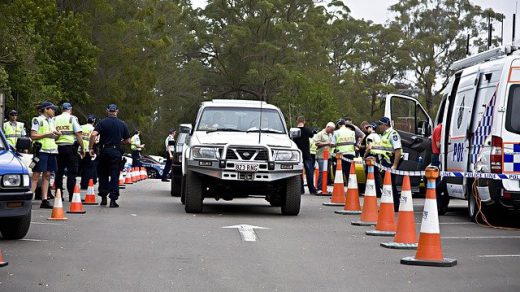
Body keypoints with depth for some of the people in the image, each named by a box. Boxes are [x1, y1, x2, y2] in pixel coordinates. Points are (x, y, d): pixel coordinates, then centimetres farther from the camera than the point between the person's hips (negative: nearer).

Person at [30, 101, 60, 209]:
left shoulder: (52, 121, 21)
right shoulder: (38, 120, -3)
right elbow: (33, 136, -10)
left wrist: (57, 134, 4)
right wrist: (46, 134, -16)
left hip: (51, 151, 7)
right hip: (41, 150, -7)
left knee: (47, 175, 6)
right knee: (36, 176, -10)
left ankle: (44, 200, 8)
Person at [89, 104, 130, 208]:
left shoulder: (102, 122, -2)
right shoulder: (122, 124, 4)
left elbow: (93, 135, -16)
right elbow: (128, 141, 6)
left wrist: (90, 148, -8)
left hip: (104, 151, 0)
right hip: (116, 152, 0)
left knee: (102, 175, 13)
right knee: (115, 176, 3)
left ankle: (103, 197, 13)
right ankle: (113, 200, -2)